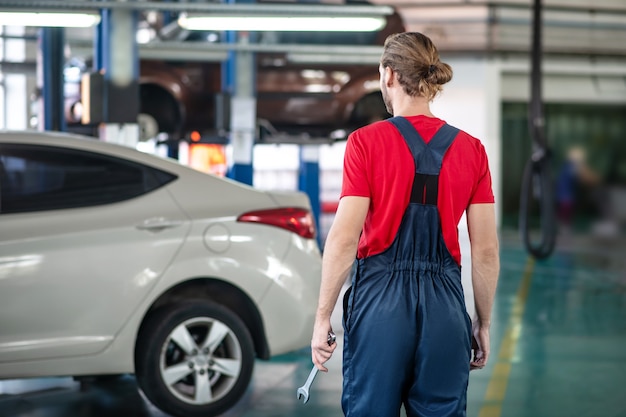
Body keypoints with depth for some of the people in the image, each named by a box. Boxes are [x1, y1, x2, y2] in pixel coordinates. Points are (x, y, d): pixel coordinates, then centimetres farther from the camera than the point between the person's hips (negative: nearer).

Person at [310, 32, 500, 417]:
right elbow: (486, 250, 3)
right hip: (444, 303, 3)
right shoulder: (470, 149, 3)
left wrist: (323, 317, -3)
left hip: (380, 300, -2)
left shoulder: (366, 141, -6)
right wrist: (483, 324, 14)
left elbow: (344, 237, -10)